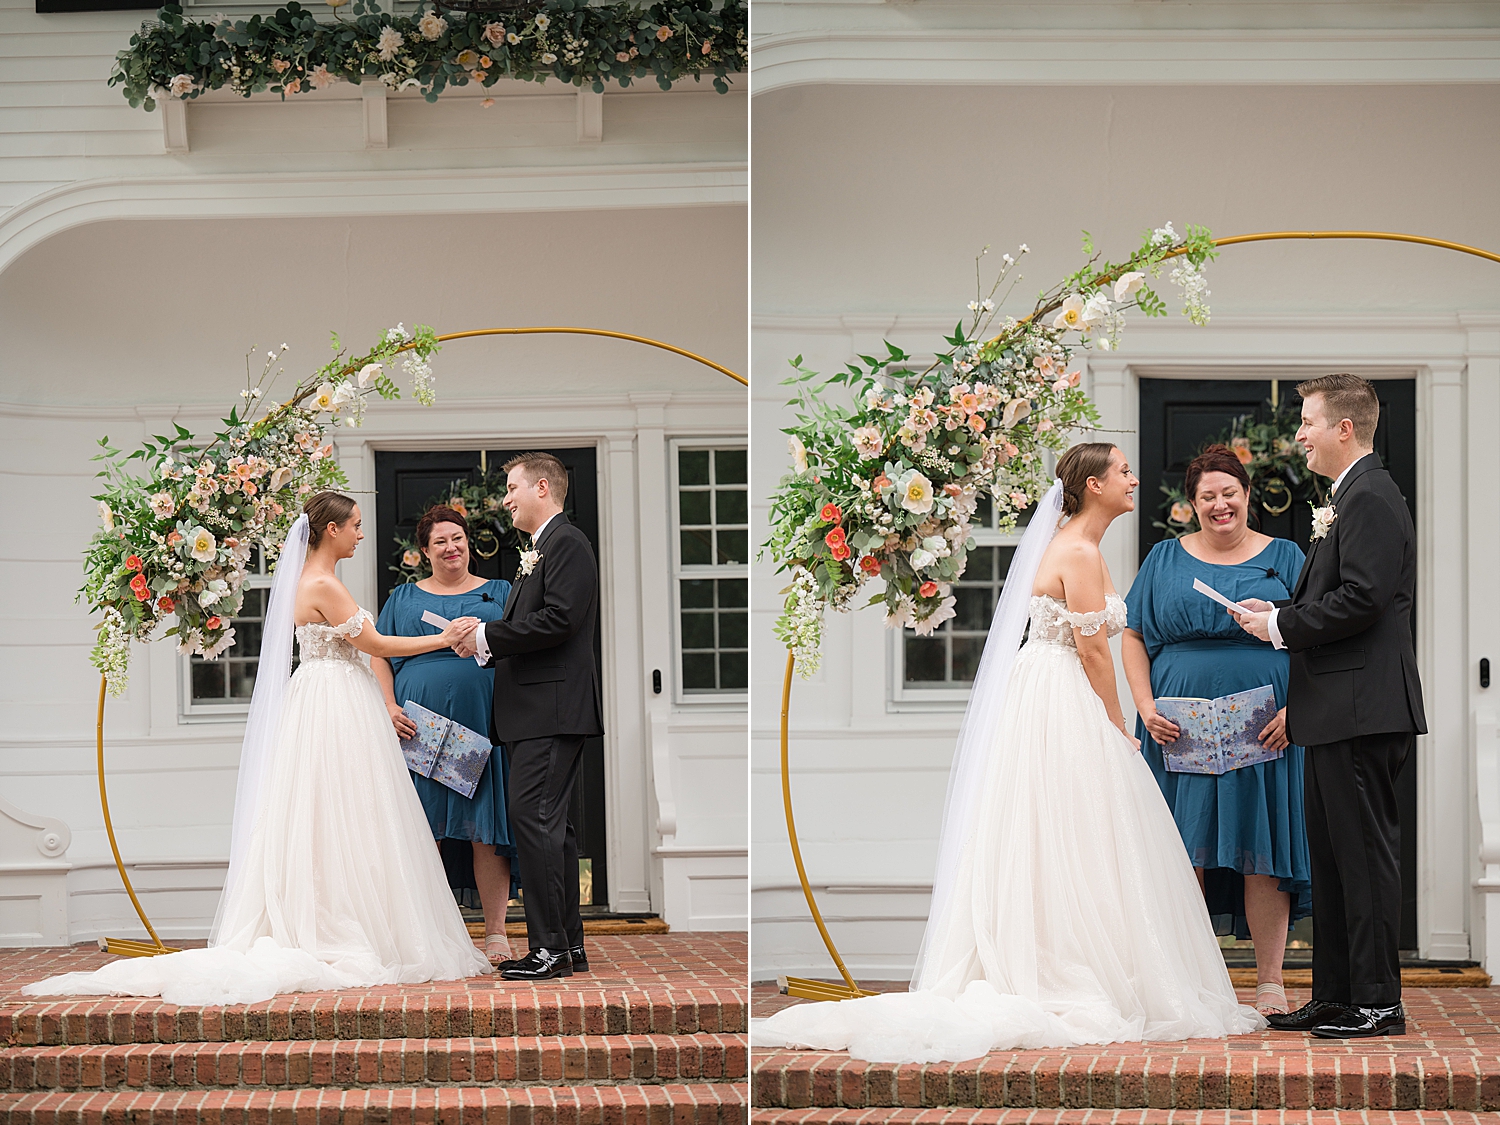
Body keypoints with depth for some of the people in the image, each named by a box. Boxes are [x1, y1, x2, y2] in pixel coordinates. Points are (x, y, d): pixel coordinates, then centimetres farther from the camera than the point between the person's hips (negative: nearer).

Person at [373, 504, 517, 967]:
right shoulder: (404, 598, 15)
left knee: (485, 831, -4)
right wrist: (390, 707, -6)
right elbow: (379, 657, 9)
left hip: (482, 728, -1)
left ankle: (496, 934, 1)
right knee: (424, 831, -1)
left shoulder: (499, 593, 14)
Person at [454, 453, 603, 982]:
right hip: (535, 709, 11)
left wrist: (487, 636, -13)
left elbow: (558, 621, -20)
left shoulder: (567, 543, -9)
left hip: (552, 709, -11)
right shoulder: (538, 551, 22)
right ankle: (568, 944, 14)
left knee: (534, 817, -13)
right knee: (549, 823, 11)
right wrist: (485, 648, 6)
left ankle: (550, 947, -13)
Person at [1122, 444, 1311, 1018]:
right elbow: (1133, 637, 9)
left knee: (1263, 851, -2)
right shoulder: (1166, 560, 12)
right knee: (1183, 852, 0)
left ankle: (1269, 983, 3)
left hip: (1265, 729, -1)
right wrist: (1146, 708, -6)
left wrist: (1293, 710, -11)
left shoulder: (1283, 558, 9)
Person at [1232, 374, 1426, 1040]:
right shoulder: (1351, 498, 19)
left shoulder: (1371, 498, -13)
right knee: (1333, 856, 12)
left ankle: (1378, 1002, -3)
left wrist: (1282, 626, -13)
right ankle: (1335, 997, 18)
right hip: (1339, 713, 11)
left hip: (1360, 710, -11)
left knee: (1365, 852, -7)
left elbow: (1361, 601, -22)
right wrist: (1280, 612, 7)